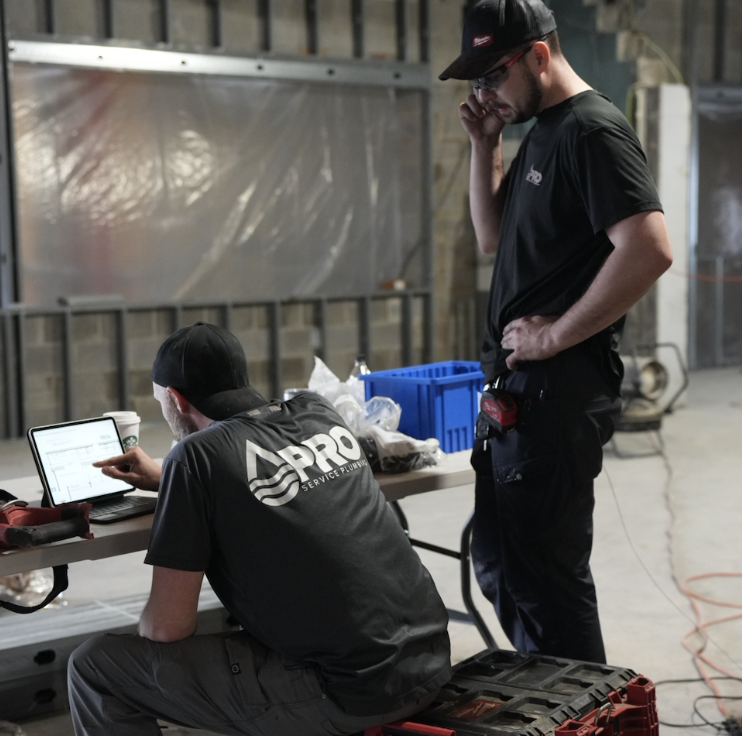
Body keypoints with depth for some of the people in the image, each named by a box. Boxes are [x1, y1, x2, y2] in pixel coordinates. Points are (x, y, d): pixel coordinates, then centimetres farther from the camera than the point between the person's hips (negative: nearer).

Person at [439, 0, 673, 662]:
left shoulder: (594, 130, -14)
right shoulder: (539, 134, 15)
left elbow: (650, 250, -26)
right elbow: (493, 238, 22)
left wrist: (555, 336, -19)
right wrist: (485, 146, 9)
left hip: (559, 387, -10)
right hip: (517, 384, 11)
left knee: (542, 571, -4)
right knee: (498, 562, 18)